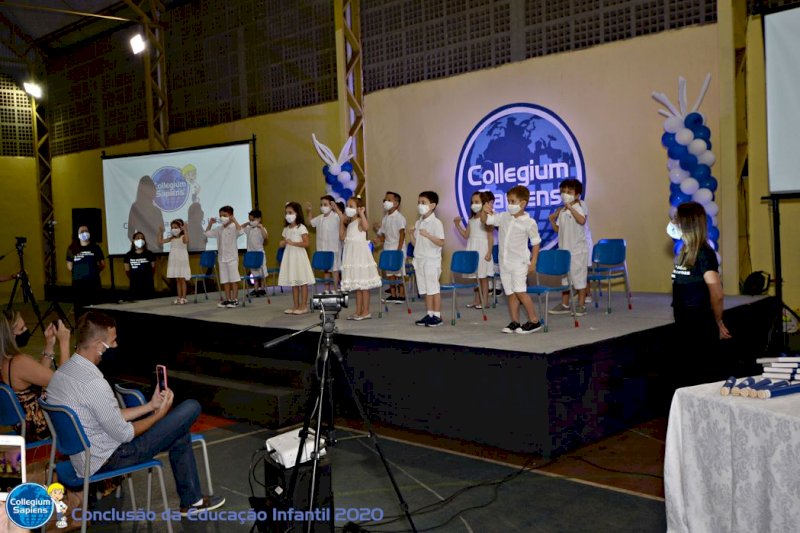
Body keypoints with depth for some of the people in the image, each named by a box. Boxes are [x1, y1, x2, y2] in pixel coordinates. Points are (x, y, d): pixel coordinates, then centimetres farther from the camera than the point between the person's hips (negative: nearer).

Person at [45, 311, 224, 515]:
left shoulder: (60, 373, 3)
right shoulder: (93, 383, -28)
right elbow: (124, 434, -19)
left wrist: (151, 406, 8)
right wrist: (159, 414, -4)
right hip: (107, 460, -9)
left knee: (180, 432, 21)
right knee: (191, 408, -5)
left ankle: (190, 501, 27)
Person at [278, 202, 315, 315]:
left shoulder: (301, 227, -8)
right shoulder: (286, 229, 14)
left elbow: (306, 243, -16)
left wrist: (292, 243, -21)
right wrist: (282, 244, -2)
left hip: (299, 256, -7)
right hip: (289, 256, 7)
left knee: (302, 282, -3)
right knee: (293, 283, 11)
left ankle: (303, 306, 1)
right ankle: (295, 306, 17)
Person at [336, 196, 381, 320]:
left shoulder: (360, 221, -12)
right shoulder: (349, 223, 15)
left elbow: (366, 227, -33)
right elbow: (342, 236, 13)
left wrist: (362, 213, -32)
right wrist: (341, 220, 11)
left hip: (360, 254, -9)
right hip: (351, 254, 9)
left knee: (363, 285, -3)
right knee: (356, 286, 12)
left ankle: (366, 312, 2)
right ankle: (358, 312, 18)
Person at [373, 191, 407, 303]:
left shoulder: (399, 217, -10)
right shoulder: (385, 218, 11)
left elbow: (402, 234, -14)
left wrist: (399, 249, -20)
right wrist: (380, 241, -3)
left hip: (397, 250, -7)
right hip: (387, 250, 7)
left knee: (399, 273, -2)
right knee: (390, 273, 9)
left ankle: (401, 295, 4)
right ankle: (393, 294, 16)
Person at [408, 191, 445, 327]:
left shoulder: (436, 223, -10)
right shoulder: (418, 222, 12)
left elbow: (441, 242, -17)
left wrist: (428, 235, -27)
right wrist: (412, 235, -3)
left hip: (432, 260, -7)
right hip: (420, 260, 7)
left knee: (433, 288, -2)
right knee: (425, 289, 11)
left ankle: (437, 316, 5)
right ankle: (429, 314, 18)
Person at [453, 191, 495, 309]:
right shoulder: (471, 219, 12)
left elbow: (490, 237, -12)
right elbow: (466, 235, 14)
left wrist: (489, 252, -18)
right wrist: (457, 225, 5)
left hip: (482, 250, -7)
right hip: (472, 250, 7)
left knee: (483, 277, -2)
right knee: (475, 276, 10)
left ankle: (484, 301, 4)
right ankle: (477, 300, 17)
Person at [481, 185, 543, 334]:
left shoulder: (529, 222, -8)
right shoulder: (503, 217, 5)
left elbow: (536, 242, -1)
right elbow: (486, 220, 8)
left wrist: (533, 262, -4)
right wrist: (485, 211, -14)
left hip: (519, 262, -6)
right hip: (504, 262, 6)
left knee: (519, 291, -15)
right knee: (510, 293, 8)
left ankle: (534, 320, -5)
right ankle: (515, 322, 15)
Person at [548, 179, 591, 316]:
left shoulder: (579, 207, -8)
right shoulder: (561, 211, 11)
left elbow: (582, 220, -29)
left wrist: (570, 207, -27)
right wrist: (552, 219, 3)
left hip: (578, 249, -7)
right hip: (564, 249, 7)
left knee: (579, 276, -1)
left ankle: (581, 305, 8)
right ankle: (565, 305, 20)